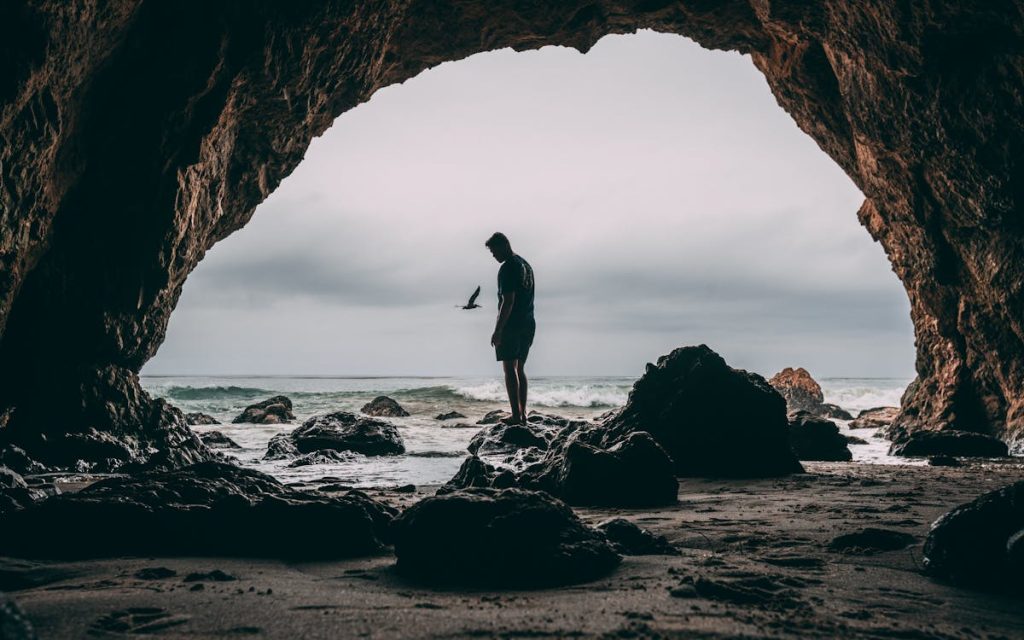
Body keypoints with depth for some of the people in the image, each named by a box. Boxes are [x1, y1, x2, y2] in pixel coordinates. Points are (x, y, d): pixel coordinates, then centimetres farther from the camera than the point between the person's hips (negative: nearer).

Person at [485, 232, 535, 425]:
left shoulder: (508, 268, -13)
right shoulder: (526, 265, 17)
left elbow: (508, 301, -19)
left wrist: (498, 330, -19)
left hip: (512, 325, -9)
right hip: (529, 324, 9)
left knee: (510, 369, -7)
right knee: (519, 369, 14)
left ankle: (516, 415, -10)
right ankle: (522, 413, 14)